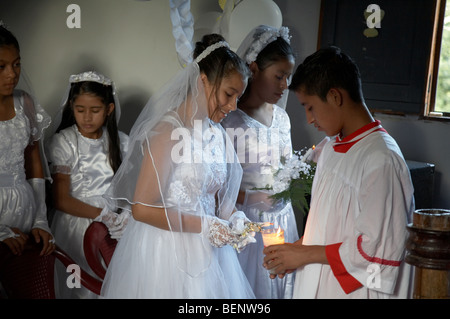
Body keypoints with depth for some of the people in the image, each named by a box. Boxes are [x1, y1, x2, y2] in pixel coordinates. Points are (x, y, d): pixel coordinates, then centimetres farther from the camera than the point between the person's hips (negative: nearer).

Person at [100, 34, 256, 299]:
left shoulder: (217, 133, 7)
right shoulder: (168, 130, -18)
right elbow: (143, 209, -22)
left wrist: (233, 217, -3)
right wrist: (204, 225, -18)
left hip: (206, 251, 8)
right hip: (167, 254, -7)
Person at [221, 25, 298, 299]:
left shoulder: (281, 117, 9)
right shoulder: (227, 118, -13)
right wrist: (247, 197, -22)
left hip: (281, 219, 6)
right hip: (242, 221, -6)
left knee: (279, 284, 12)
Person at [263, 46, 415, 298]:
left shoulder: (382, 160, -22)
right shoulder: (333, 147, 7)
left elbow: (378, 249, -21)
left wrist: (306, 254, -15)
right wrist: (296, 249, 1)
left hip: (355, 290, -7)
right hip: (317, 284, 7)